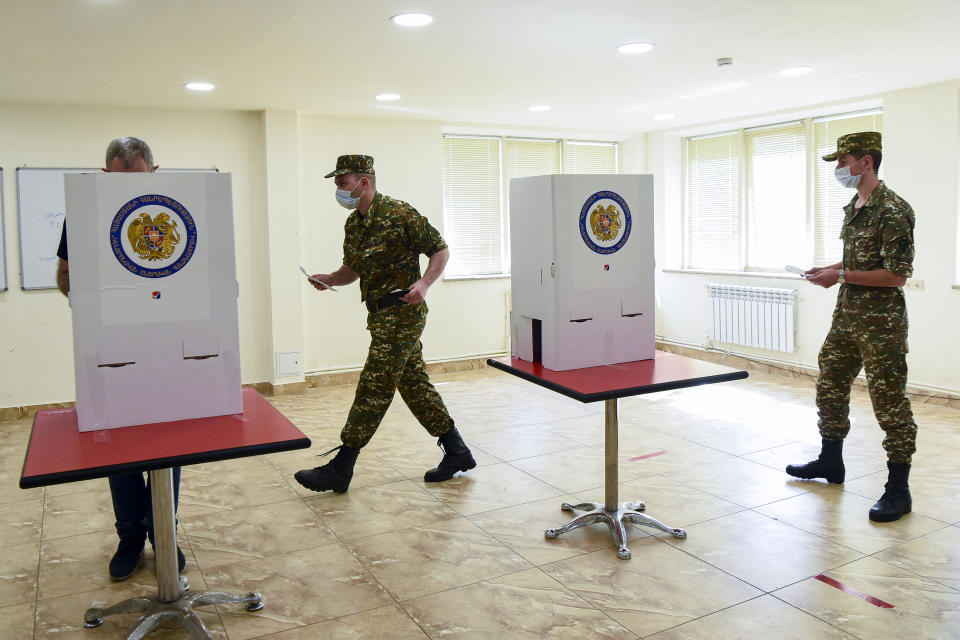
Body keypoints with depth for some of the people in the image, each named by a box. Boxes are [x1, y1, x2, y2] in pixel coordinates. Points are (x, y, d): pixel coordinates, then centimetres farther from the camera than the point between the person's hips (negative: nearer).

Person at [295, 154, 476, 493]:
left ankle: (339, 469, 2)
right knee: (414, 384, 12)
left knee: (373, 389, -5)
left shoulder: (400, 214, -12)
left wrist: (424, 283, -22)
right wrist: (329, 279, 1)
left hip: (401, 313, -9)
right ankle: (457, 452, 22)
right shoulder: (353, 223, 12)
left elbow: (440, 250, -8)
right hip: (382, 316, 9)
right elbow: (353, 269, 20)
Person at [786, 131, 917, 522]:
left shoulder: (892, 211, -17)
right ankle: (830, 462, 34)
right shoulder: (852, 208, 12)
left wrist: (841, 276, -19)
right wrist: (829, 270, 7)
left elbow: (897, 274, -21)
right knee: (829, 387, 17)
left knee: (890, 402, -2)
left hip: (880, 322, -10)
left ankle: (898, 489, 9)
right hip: (846, 315, 10)